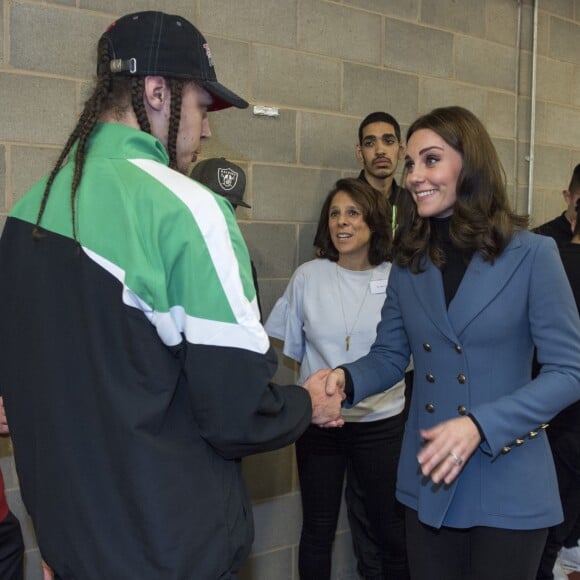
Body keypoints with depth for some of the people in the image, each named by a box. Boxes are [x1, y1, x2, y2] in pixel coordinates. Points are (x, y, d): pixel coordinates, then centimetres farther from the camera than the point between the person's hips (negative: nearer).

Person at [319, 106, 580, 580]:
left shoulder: (531, 255, -10)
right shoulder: (409, 261, 3)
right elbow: (389, 357, 7)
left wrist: (480, 425, -23)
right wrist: (346, 378, -15)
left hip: (507, 486, -4)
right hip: (427, 482, 4)